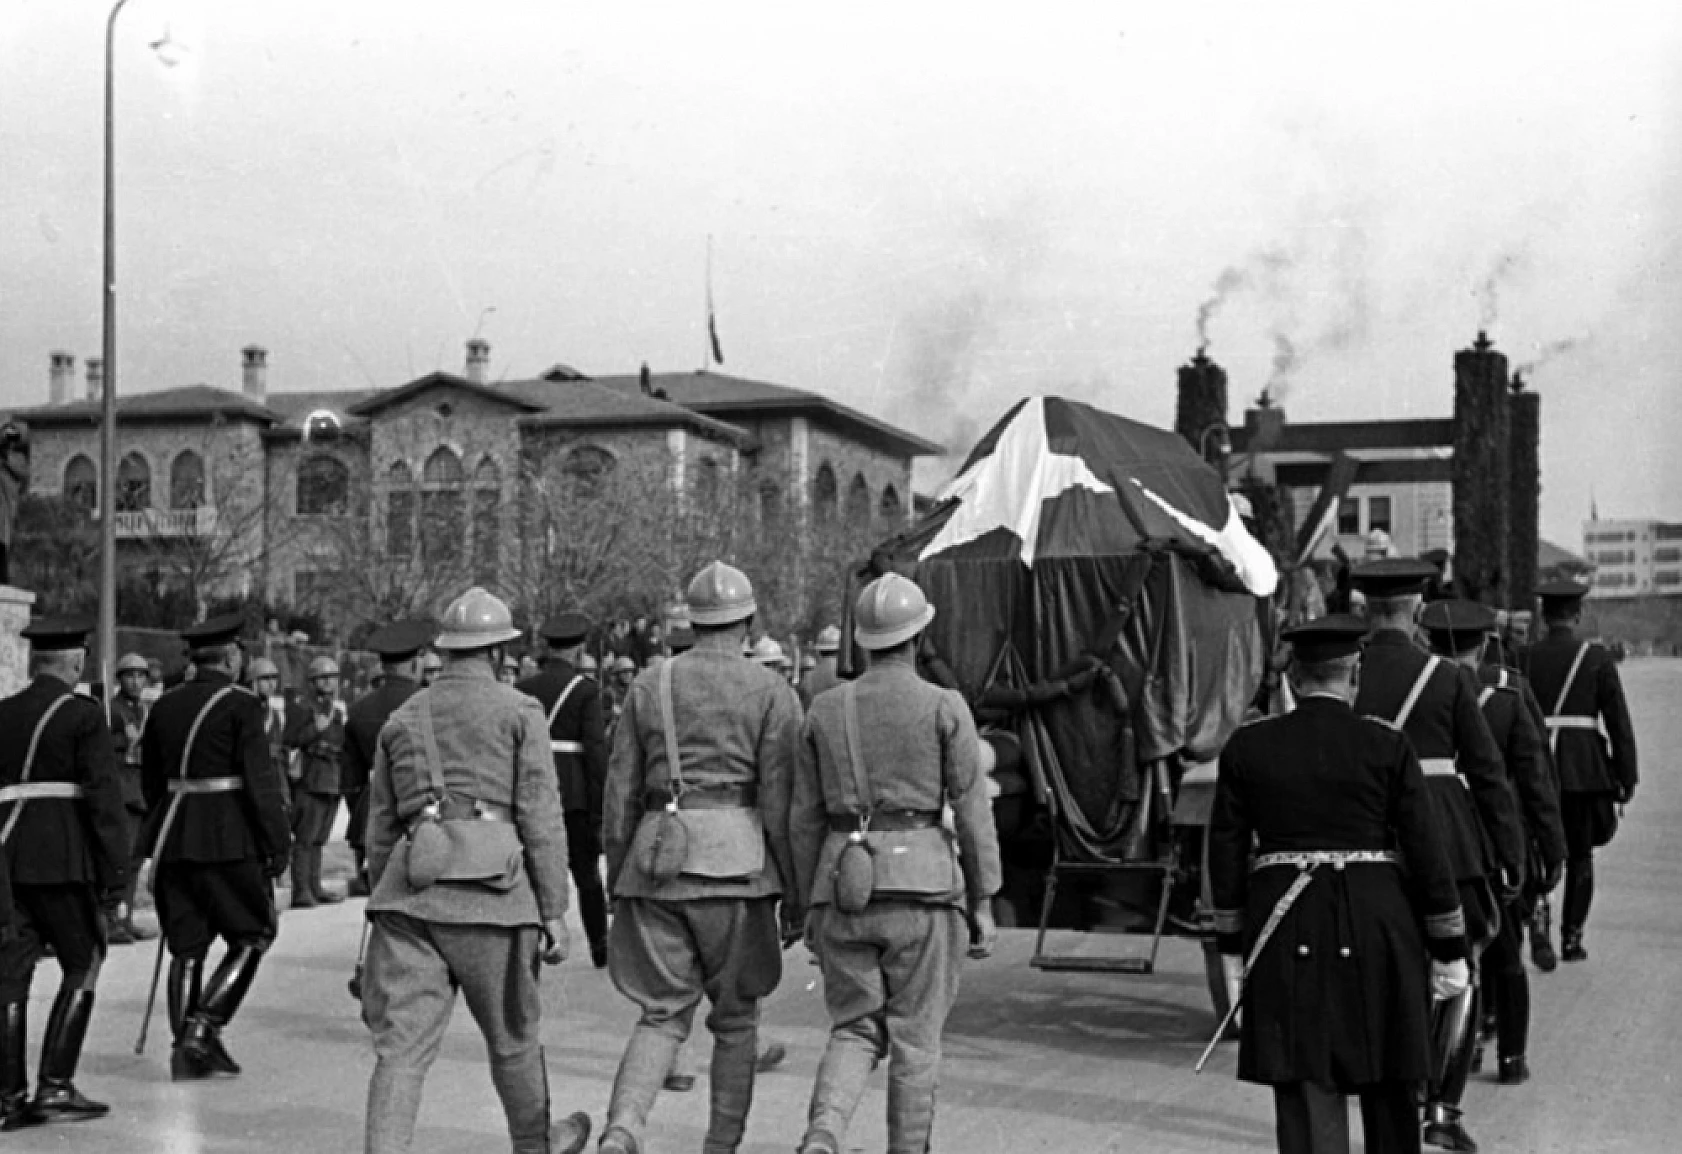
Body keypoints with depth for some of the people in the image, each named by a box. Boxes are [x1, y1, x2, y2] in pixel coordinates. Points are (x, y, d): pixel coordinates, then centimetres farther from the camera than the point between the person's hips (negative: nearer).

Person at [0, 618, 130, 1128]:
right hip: (61, 860, -5)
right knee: (83, 964, 6)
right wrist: (116, 870, -10)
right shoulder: (83, 716, -4)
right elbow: (104, 797, -11)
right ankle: (55, 1087, 1)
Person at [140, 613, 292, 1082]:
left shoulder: (165, 705, 10)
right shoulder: (240, 705, -10)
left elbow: (151, 779, 16)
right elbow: (261, 781, -14)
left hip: (172, 837, 6)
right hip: (229, 839, -6)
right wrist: (279, 842, -10)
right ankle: (203, 1031, -3)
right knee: (253, 934, 8)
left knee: (187, 946, 12)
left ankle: (187, 1049, 12)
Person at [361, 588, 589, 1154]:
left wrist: (382, 901, 29)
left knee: (401, 1047, 0)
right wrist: (554, 912, -1)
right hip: (490, 895, -3)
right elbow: (541, 819, -4)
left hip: (409, 894, 3)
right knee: (513, 1033, 16)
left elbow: (380, 828, 19)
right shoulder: (518, 711, 3)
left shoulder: (402, 718, 16)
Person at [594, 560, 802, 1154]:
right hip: (736, 861, -2)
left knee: (663, 1015, 9)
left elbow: (621, 791, 7)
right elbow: (780, 799, -6)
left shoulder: (649, 684, 8)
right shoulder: (772, 691, 0)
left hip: (658, 859, 2)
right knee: (736, 1016, 14)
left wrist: (616, 879, 15)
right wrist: (794, 889, 1)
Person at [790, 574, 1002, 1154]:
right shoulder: (945, 707, -3)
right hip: (921, 885, -3)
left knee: (855, 1031, 11)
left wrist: (811, 905, 16)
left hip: (843, 884, 3)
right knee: (915, 1038, 10)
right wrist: (983, 903, 2)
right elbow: (973, 811, -5)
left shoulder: (825, 710, 6)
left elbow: (805, 818, 8)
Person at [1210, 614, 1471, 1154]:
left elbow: (1226, 851, 3)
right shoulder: (1387, 746, -4)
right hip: (1376, 927, 0)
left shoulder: (1247, 746, 0)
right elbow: (1428, 854, -4)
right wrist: (1449, 950, 3)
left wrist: (1232, 946, 11)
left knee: (1306, 1089, 2)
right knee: (1388, 1080, 17)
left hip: (1286, 930, 1)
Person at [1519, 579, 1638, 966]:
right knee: (1580, 856, 12)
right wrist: (1627, 777, 2)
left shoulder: (1525, 658, 2)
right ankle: (1571, 937, 15)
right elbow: (1619, 721, -4)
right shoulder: (1597, 657, -3)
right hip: (1584, 769, -1)